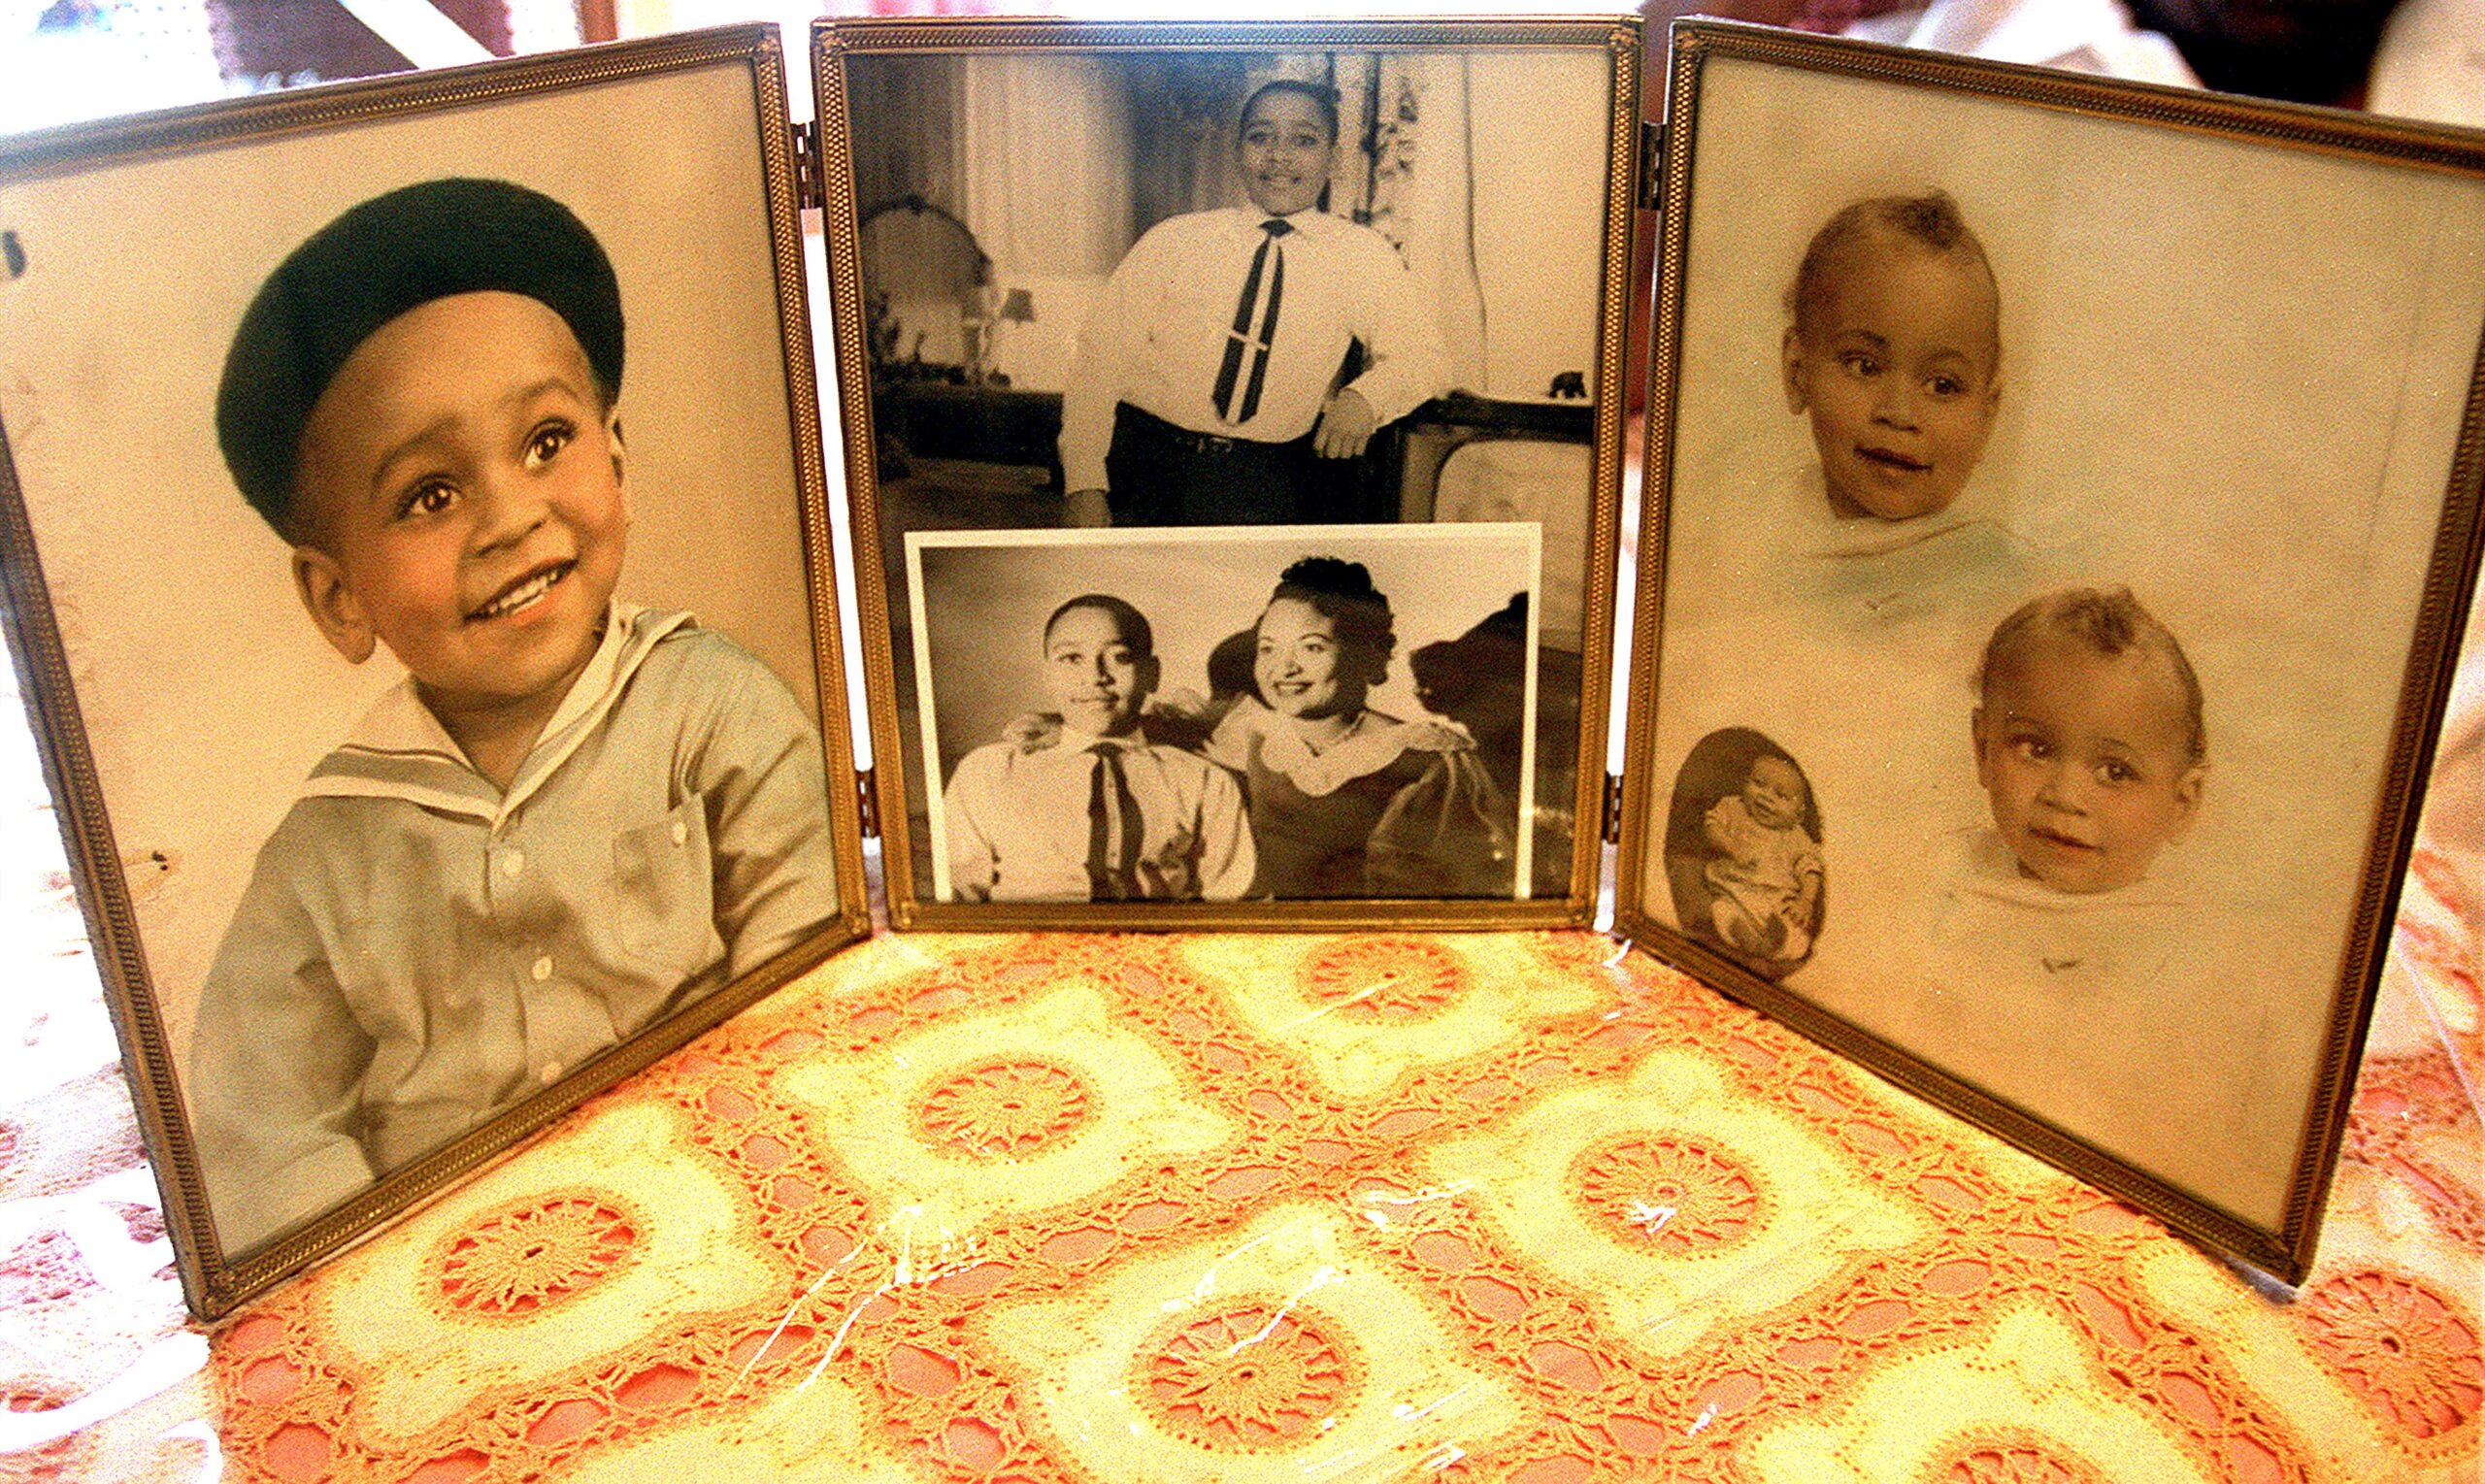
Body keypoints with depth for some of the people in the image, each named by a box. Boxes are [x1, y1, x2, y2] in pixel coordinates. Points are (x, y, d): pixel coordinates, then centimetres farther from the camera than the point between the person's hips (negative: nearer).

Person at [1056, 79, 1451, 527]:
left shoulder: (1363, 255, 9)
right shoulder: (1174, 239, 8)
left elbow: (1421, 357, 9)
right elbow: (1100, 359, 5)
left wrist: (1365, 397, -14)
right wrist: (1084, 486, -7)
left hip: (1272, 490, 0)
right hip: (1146, 466, 0)